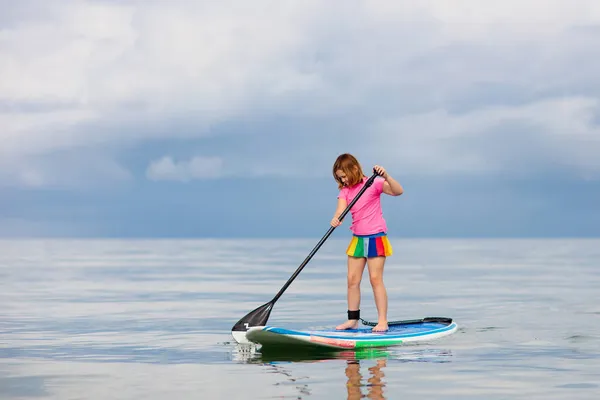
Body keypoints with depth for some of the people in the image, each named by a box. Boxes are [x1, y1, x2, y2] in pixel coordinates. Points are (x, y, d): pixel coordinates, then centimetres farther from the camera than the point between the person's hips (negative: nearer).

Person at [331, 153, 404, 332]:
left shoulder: (374, 183, -8)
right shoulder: (345, 191, 6)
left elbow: (398, 191, -20)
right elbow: (341, 210, -10)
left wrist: (386, 176, -36)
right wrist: (336, 219, -33)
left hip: (376, 237, -6)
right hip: (357, 238, 6)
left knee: (376, 279, -8)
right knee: (352, 279, 4)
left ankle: (382, 321, -4)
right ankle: (352, 320, 12)